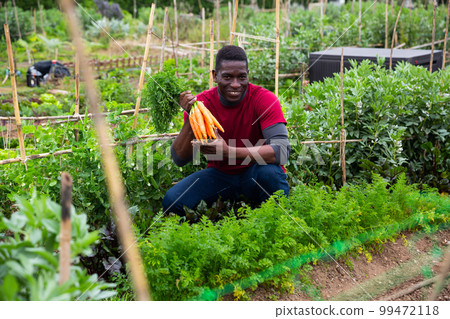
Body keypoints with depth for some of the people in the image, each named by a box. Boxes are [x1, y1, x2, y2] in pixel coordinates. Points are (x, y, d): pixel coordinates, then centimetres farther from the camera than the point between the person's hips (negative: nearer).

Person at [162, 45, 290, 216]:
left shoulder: (264, 99, -17)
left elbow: (282, 152, -30)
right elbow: (179, 160, -12)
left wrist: (229, 152, -39)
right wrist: (190, 118, -28)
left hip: (255, 175, -2)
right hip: (219, 174, 2)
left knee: (270, 172, -36)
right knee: (171, 201, -20)